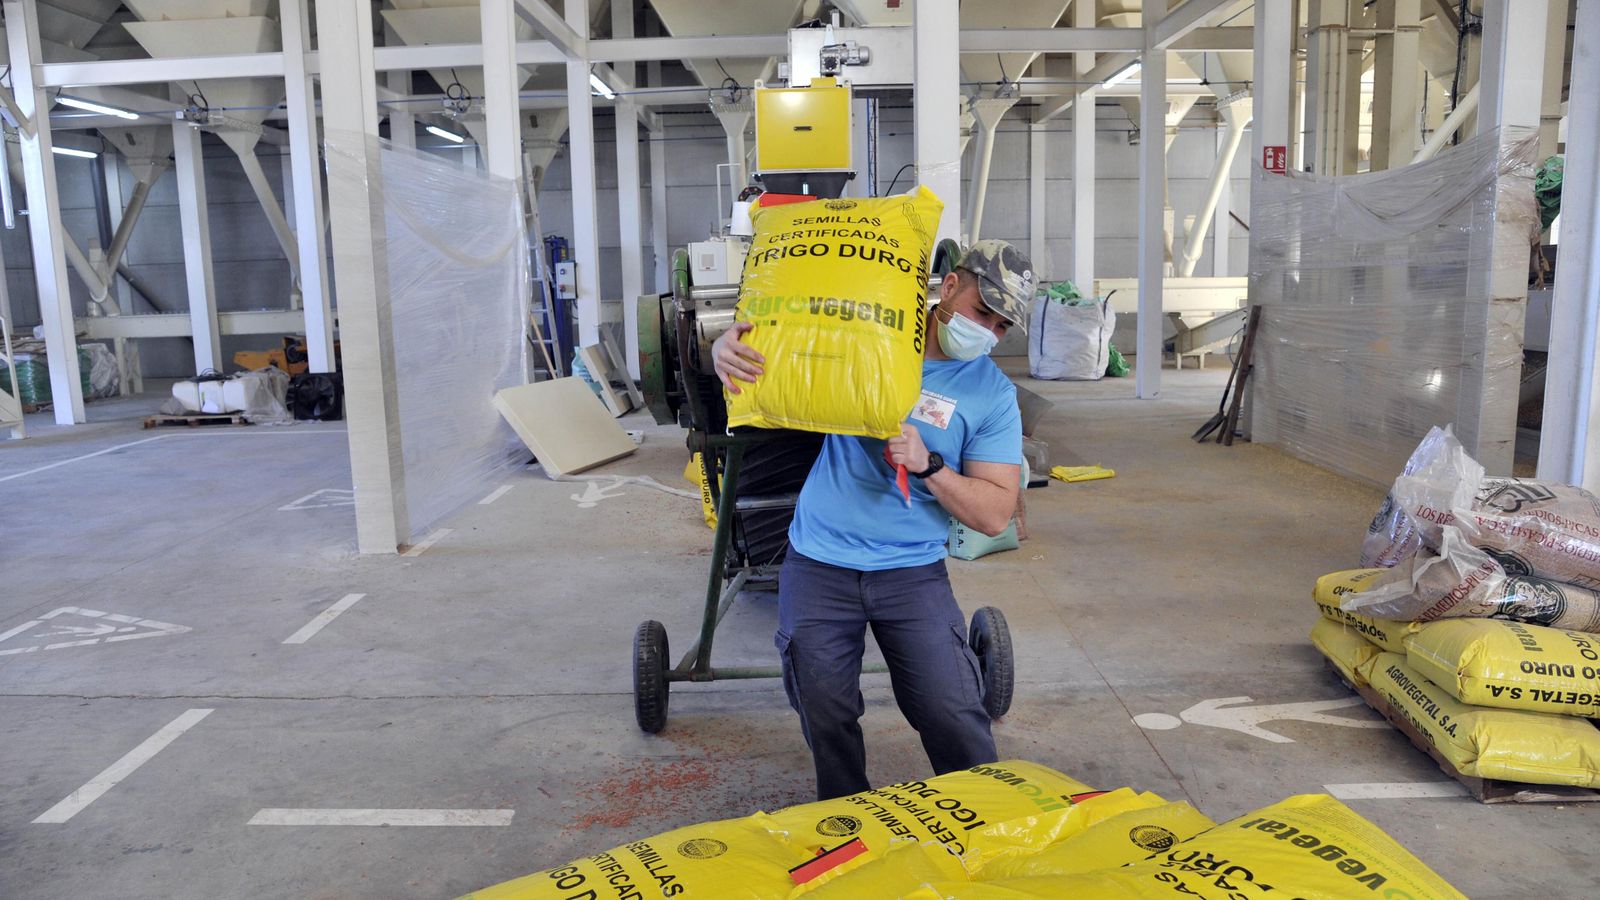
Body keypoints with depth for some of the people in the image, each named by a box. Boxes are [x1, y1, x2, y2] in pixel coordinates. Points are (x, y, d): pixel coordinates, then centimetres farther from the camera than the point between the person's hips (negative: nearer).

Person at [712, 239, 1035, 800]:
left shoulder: (994, 396, -2)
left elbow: (995, 514, -6)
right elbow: (770, 345, 6)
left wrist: (929, 465, -23)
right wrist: (726, 348, -19)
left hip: (913, 572, 0)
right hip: (819, 565, 0)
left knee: (954, 717, -5)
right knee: (826, 717, 6)